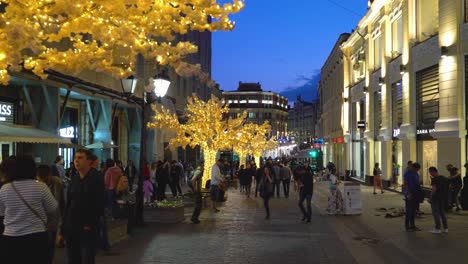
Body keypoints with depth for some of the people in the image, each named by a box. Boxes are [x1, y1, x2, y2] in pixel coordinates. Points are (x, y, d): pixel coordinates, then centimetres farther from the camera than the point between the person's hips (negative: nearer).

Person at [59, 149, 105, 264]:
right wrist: (62, 229, 12)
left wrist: (90, 225, -15)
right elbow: (68, 205, 14)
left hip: (87, 229, -6)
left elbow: (99, 206, -9)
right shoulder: (74, 179, 11)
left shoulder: (96, 179, -6)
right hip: (71, 229, 6)